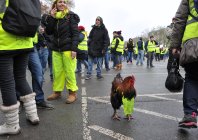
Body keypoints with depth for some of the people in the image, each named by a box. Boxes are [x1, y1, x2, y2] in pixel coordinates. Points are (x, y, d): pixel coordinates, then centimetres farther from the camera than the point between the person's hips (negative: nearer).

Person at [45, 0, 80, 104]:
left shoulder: (71, 16, 0)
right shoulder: (53, 17, 13)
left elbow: (75, 33, -7)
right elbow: (48, 32, 5)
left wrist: (74, 48, -16)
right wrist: (51, 17, -2)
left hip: (68, 48, -5)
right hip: (56, 48, 5)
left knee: (69, 71, -4)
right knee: (57, 72, 5)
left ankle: (73, 93, 6)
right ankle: (57, 91, 16)